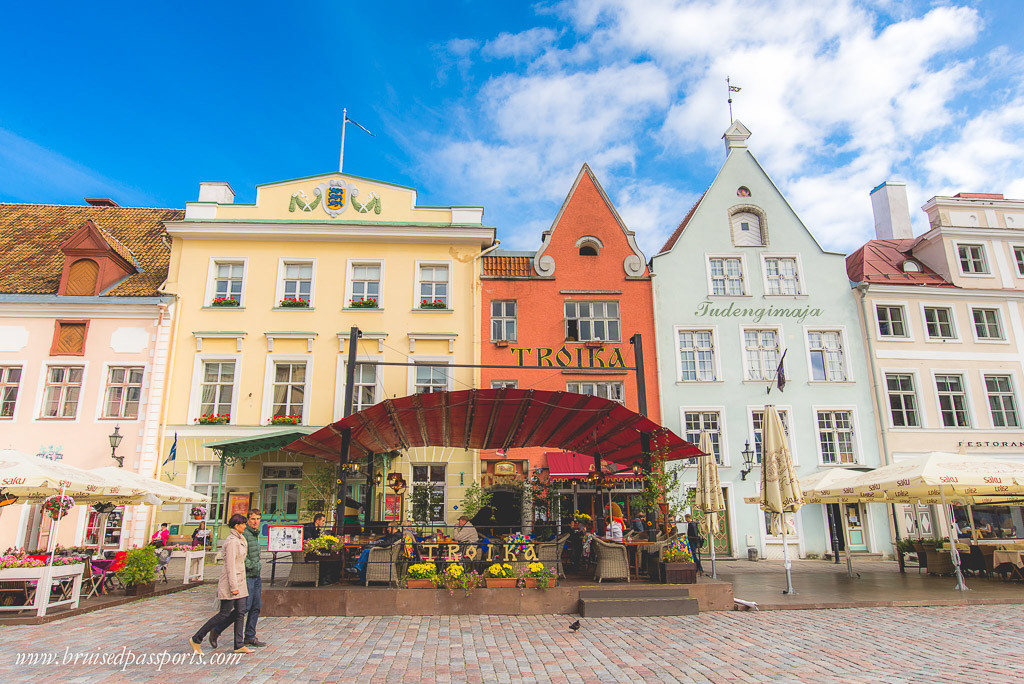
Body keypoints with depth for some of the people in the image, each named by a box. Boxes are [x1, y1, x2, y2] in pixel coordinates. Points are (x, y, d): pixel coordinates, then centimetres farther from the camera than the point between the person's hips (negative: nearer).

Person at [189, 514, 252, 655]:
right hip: (231, 581, -9)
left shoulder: (239, 540, 13)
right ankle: (196, 639, 10)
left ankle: (239, 645, 10)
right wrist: (233, 587, -21)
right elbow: (230, 565, -20)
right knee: (224, 614, -2)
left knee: (240, 612, 6)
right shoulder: (231, 541, -16)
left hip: (239, 581, 9)